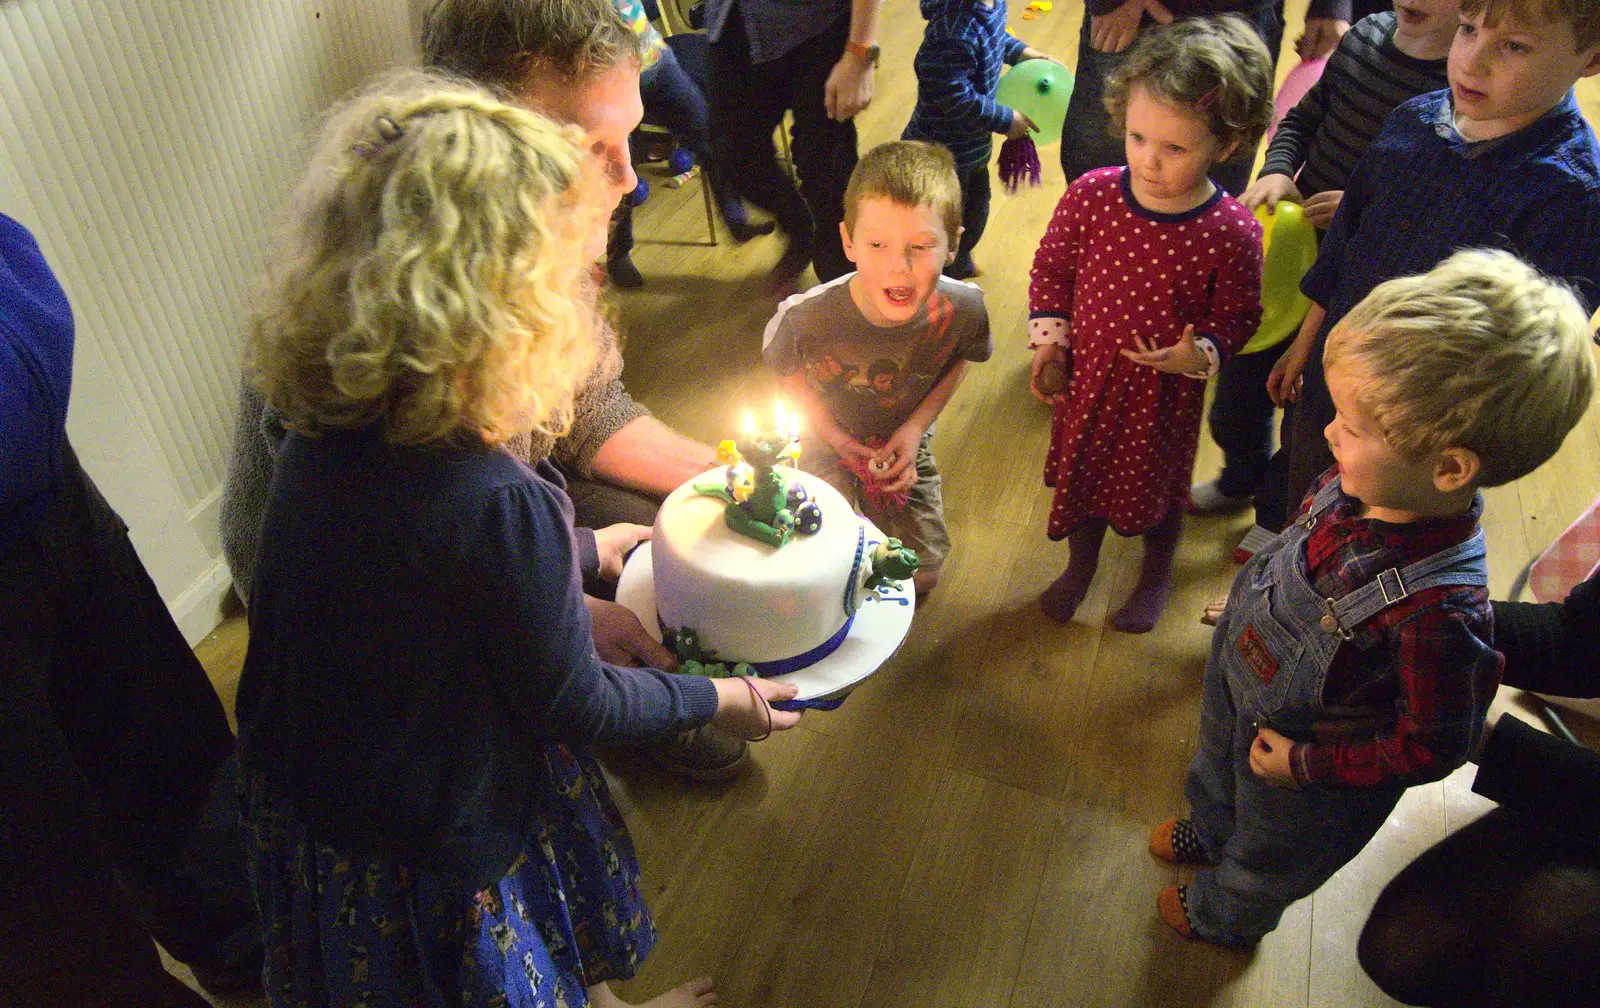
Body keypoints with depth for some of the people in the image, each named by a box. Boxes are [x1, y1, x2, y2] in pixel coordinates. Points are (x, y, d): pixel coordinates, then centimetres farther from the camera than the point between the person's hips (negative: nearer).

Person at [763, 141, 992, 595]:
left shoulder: (962, 309, -28)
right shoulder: (806, 316, -34)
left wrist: (917, 427, -13)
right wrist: (836, 438, -16)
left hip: (905, 441, 2)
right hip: (828, 442, -2)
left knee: (921, 575, 10)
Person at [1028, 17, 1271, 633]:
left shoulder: (1232, 234, -24)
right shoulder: (1091, 196, -18)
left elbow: (1238, 316, -8)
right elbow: (1053, 266, 0)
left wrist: (1199, 354, -25)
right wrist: (1048, 339, -6)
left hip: (1166, 392, -2)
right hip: (1086, 376, 3)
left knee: (1158, 487, 22)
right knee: (1080, 473, 24)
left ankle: (1156, 577, 53)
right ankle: (1081, 566, 55)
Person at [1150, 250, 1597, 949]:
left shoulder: (1437, 611, -44)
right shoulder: (1364, 484, -24)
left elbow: (1432, 747, -29)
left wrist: (1307, 763, -21)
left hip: (1309, 764, -5)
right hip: (1241, 681, 6)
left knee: (1265, 852, 30)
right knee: (1217, 774, 38)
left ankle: (1225, 915, 62)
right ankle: (1209, 830, 72)